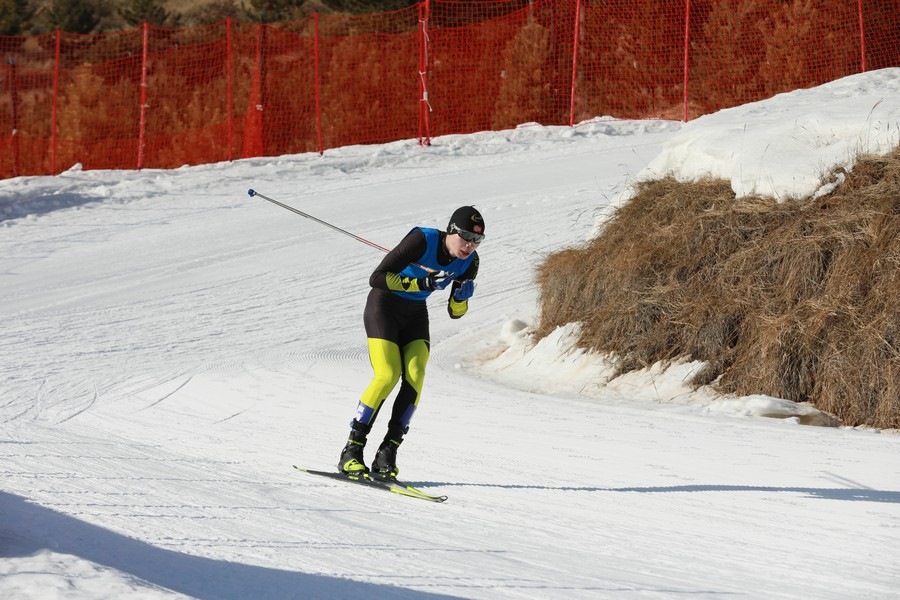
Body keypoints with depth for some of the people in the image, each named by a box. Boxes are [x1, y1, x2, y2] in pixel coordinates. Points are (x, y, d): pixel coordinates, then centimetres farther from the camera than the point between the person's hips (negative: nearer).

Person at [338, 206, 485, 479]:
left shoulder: (469, 262, -8)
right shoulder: (422, 240, -26)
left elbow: (455, 313, 2)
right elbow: (377, 278, -27)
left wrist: (461, 296, -20)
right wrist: (422, 283, -34)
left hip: (415, 315, 5)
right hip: (384, 305, -5)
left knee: (415, 378, -17)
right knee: (388, 376, -21)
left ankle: (387, 455, -13)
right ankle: (351, 451, -12)